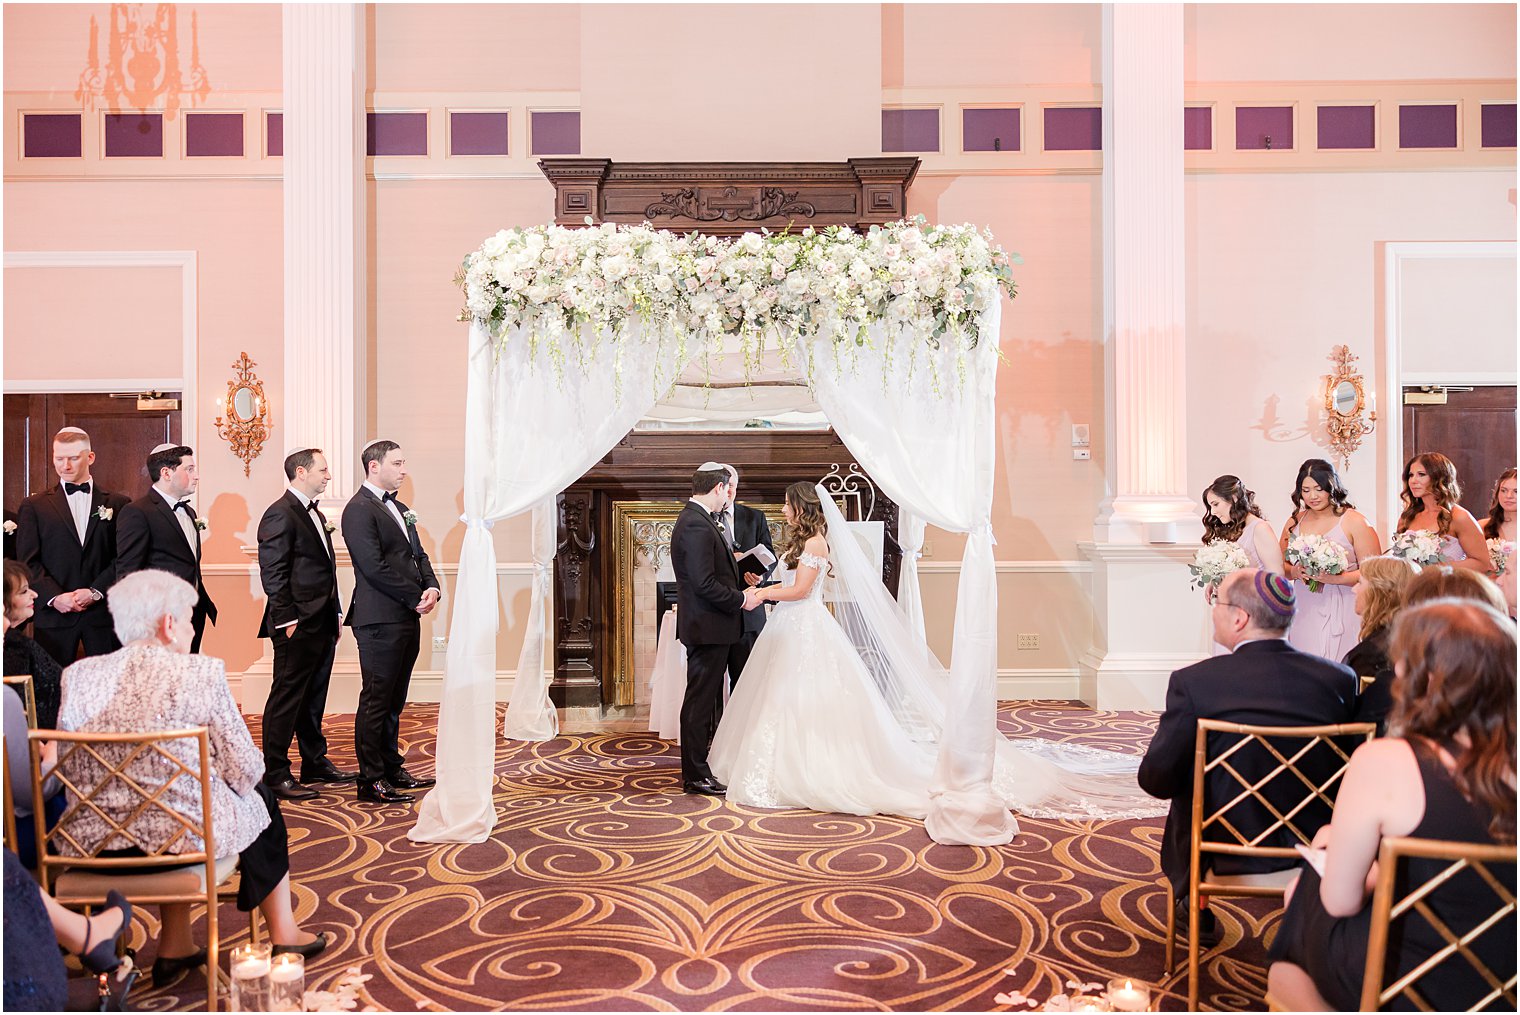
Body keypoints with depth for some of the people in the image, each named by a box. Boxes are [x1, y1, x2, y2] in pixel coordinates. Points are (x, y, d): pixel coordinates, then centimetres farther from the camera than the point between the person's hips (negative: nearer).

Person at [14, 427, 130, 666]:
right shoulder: (34, 506, 9)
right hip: (54, 615, 0)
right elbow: (28, 562, 3)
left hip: (104, 613, 0)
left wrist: (96, 591, -9)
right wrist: (54, 597, -10)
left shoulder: (118, 504, 8)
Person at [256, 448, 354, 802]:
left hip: (323, 624, 9)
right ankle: (276, 774, 7)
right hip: (297, 627, -9)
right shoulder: (279, 514, -12)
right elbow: (272, 575, -16)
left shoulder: (316, 513, 17)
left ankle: (315, 763, 26)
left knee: (314, 698, 17)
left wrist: (336, 614, 16)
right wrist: (289, 621, -18)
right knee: (286, 700, -1)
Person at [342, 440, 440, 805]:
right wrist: (416, 597, -13)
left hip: (408, 617, 9)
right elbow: (374, 566, -17)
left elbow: (417, 554, 20)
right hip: (381, 619, -9)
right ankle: (371, 780, 3)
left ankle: (391, 767, 25)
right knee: (376, 700, -3)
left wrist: (432, 588, 0)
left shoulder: (399, 508, 19)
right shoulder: (359, 509, -10)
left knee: (395, 700, 15)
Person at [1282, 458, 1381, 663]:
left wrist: (1336, 578, -16)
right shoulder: (1294, 522, 11)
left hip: (1340, 614, -3)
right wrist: (1295, 572, -5)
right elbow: (1280, 567, 15)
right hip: (1302, 614, 4)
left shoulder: (1354, 521, -1)